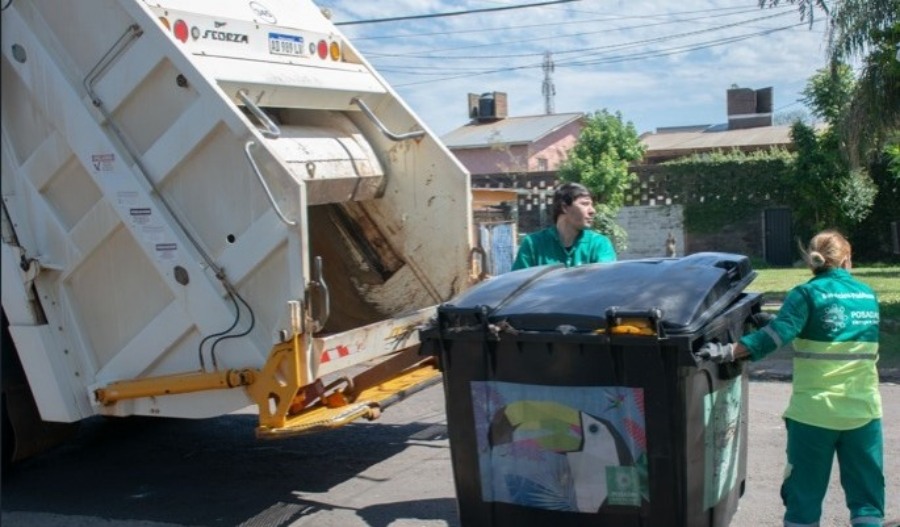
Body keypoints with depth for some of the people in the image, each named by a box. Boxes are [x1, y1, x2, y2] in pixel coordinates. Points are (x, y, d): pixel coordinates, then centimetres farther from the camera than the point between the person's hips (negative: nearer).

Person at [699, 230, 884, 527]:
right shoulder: (868, 295, 8)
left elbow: (777, 333, -20)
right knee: (866, 493, 11)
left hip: (814, 411, -3)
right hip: (863, 410, 3)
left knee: (804, 494, 7)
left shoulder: (808, 294, -6)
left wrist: (729, 352, -24)